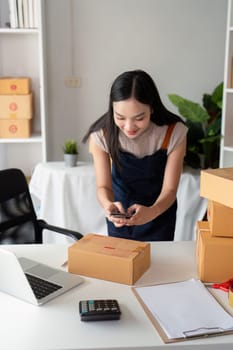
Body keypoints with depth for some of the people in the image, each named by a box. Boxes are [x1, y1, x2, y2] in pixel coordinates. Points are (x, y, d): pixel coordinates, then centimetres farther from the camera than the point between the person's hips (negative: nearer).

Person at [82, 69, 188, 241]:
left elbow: (169, 189, -23)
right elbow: (103, 186, -20)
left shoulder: (174, 132, -27)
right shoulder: (101, 134, -25)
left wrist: (152, 212, -44)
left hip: (159, 210, 0)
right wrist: (109, 205, -44)